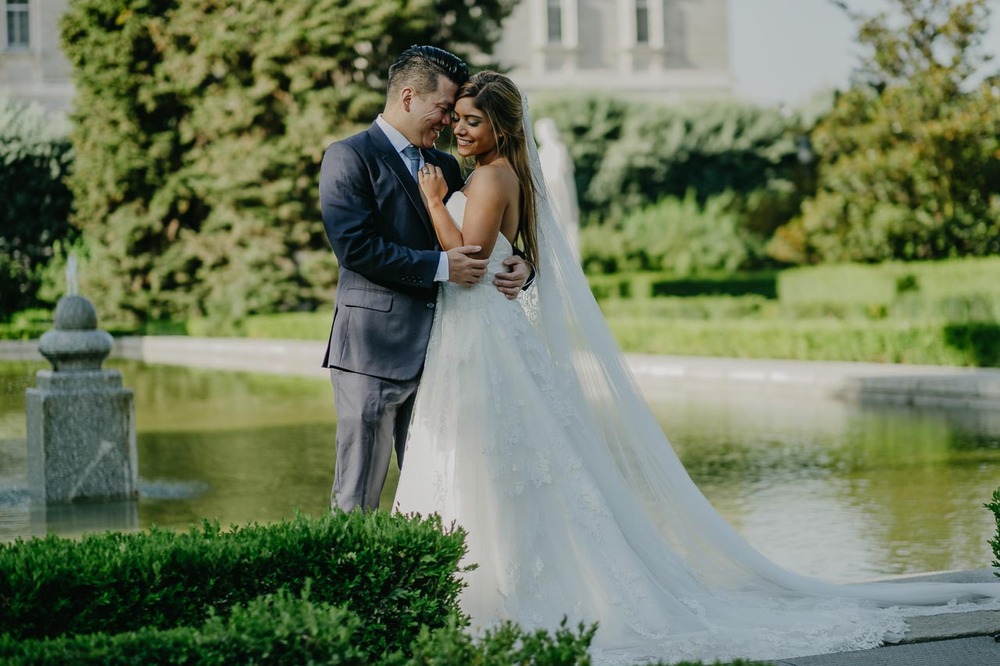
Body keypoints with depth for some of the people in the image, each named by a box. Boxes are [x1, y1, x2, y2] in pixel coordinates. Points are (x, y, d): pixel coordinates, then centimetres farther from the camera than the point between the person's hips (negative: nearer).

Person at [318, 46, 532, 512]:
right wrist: (439, 266, -18)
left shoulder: (445, 167, 18)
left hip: (436, 349, 7)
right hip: (375, 349, -7)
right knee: (358, 498, -3)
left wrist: (516, 267, -1)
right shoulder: (349, 158, -4)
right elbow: (355, 246, -16)